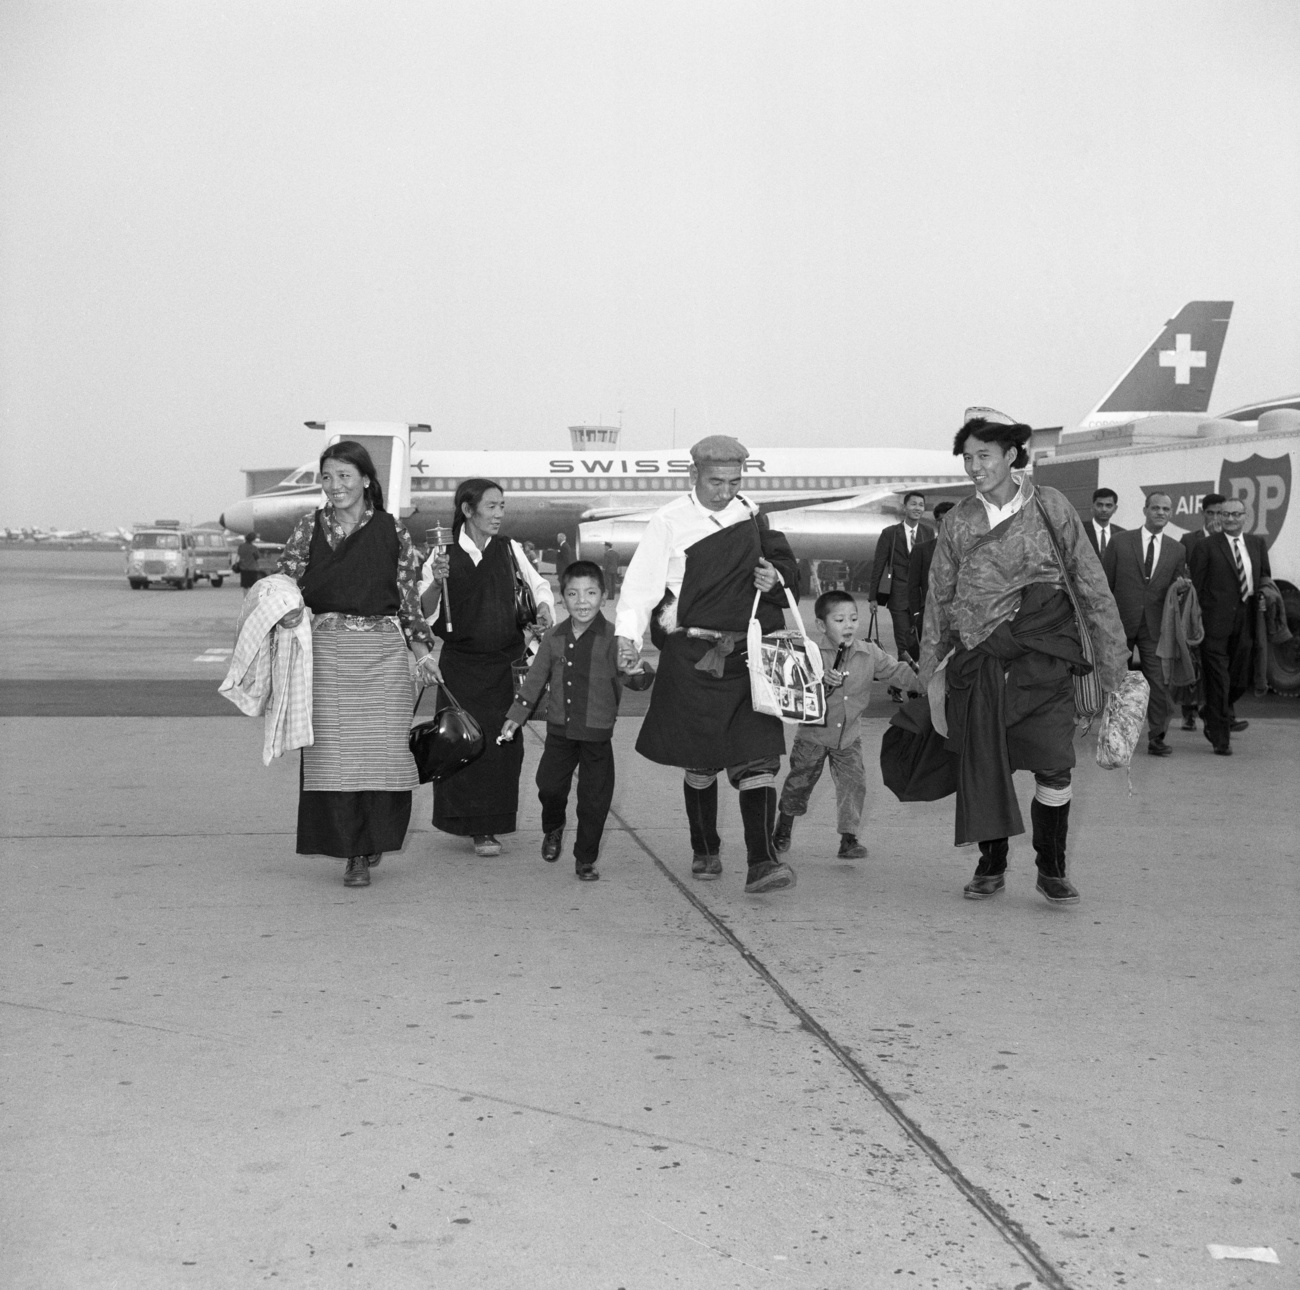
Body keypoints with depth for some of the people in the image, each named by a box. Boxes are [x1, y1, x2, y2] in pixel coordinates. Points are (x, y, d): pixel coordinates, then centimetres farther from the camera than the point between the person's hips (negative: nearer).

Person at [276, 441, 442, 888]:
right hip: (327, 650, 0)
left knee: (381, 748, -3)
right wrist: (286, 612, -14)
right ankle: (354, 854, 6)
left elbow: (408, 596, 10)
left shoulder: (391, 531, 6)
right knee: (332, 750, -3)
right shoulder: (309, 528, 6)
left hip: (382, 649, 0)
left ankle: (373, 840, 19)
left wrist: (421, 649, 3)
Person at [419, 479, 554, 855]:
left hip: (503, 665, 2)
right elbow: (425, 613, -6)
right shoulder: (444, 556, -3)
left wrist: (544, 608, -2)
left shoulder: (510, 550, 5)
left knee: (503, 742, 0)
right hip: (460, 665, -2)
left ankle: (487, 826, 14)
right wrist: (436, 582, -23)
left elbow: (537, 585, 18)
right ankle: (465, 818, 11)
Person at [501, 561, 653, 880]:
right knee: (549, 786, 6)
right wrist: (516, 715, 15)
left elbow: (626, 677, -8)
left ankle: (586, 859, 17)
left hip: (597, 733, -3)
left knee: (594, 799, 2)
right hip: (560, 729, 3)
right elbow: (536, 678, 14)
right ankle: (553, 829, 38)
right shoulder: (554, 638, 5)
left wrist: (639, 674, -31)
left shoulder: (612, 638, -7)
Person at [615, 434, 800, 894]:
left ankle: (761, 863, -11)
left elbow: (787, 567, 21)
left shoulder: (752, 516, 9)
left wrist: (776, 578, -2)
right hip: (692, 658, -2)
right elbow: (641, 582, -7)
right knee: (701, 763, 7)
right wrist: (627, 636, -20)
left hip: (749, 654, 2)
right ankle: (704, 851, 26)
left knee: (757, 760, -8)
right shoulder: (670, 521, -2)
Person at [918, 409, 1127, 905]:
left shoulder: (1050, 506, 2)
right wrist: (927, 669, 14)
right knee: (983, 766, 3)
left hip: (1042, 653, -1)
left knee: (1054, 767, -6)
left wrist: (1112, 656, 4)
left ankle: (1051, 868, 11)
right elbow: (939, 598, 14)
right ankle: (991, 865, 21)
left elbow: (1090, 582, 5)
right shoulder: (958, 520, 6)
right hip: (978, 658, 2)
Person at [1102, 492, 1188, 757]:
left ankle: (1156, 738, 7)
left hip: (1156, 626, 1)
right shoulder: (1120, 541, 2)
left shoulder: (1177, 551, 8)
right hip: (1121, 623, -1)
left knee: (1159, 683, -3)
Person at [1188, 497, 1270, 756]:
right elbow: (1195, 587, -4)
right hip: (1215, 623, -5)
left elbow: (1265, 576, 24)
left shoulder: (1257, 544, 13)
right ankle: (1221, 738, 5)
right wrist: (1195, 622, -9)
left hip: (1245, 623, 5)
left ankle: (1212, 715, 36)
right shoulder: (1206, 547, -2)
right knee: (1218, 680, -3)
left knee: (1240, 680, 9)